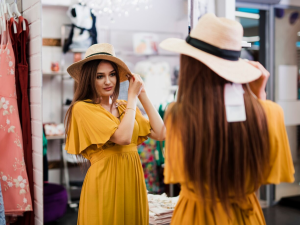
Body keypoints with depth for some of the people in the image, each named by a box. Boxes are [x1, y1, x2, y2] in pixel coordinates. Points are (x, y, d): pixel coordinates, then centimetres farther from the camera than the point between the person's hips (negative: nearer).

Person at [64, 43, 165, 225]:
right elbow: (123, 137, -19)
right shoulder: (82, 108, -9)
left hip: (133, 181, 6)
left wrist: (143, 95, 2)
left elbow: (160, 133, 1)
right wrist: (132, 97, -9)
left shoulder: (124, 107, 10)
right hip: (105, 183, -6)